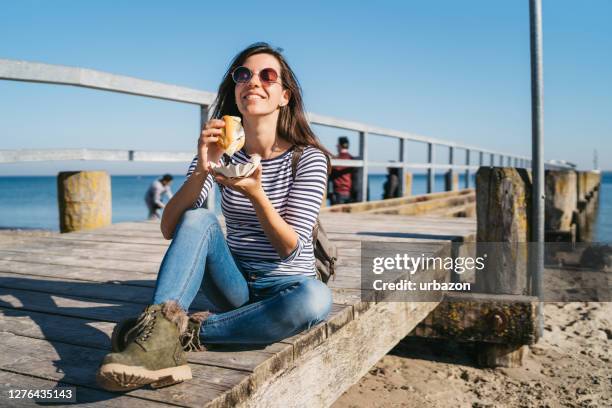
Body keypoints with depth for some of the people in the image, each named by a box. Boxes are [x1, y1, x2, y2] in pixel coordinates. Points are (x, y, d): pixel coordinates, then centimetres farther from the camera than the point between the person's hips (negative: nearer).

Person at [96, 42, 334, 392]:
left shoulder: (309, 158, -9)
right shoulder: (223, 151, -1)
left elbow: (290, 249, -16)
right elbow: (170, 229, -11)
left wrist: (256, 194, -33)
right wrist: (202, 171, -28)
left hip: (284, 289, -1)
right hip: (235, 284, 2)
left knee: (316, 298, -36)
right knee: (199, 220, -26)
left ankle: (189, 332, -27)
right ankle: (159, 334, -43)